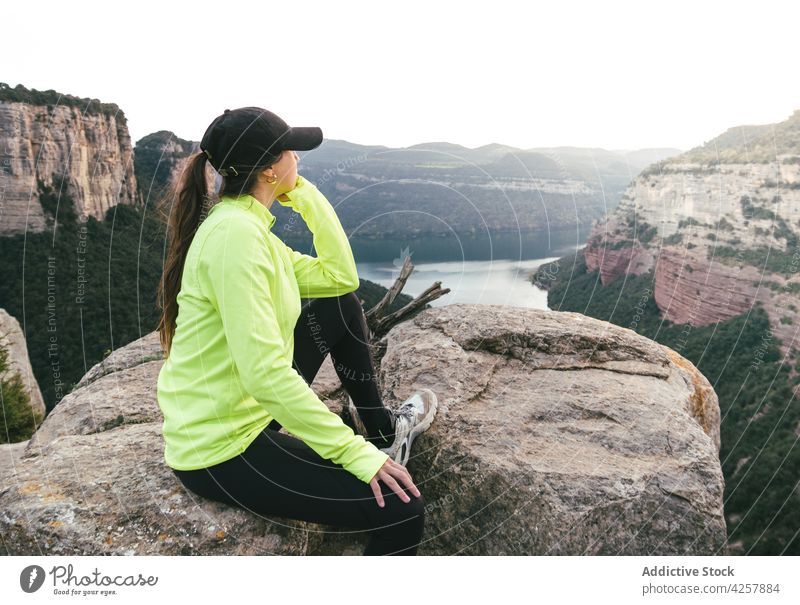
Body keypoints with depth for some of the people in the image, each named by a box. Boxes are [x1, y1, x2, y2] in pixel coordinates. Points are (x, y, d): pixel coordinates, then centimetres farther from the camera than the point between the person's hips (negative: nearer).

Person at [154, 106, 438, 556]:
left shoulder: (247, 226, 5)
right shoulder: (234, 233, -25)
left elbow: (340, 277, 6)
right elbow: (264, 373, -31)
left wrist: (305, 193, 2)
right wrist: (354, 453, -27)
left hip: (244, 410, 10)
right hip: (222, 451, -10)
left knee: (342, 305, 14)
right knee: (401, 508, -14)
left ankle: (383, 429, 28)